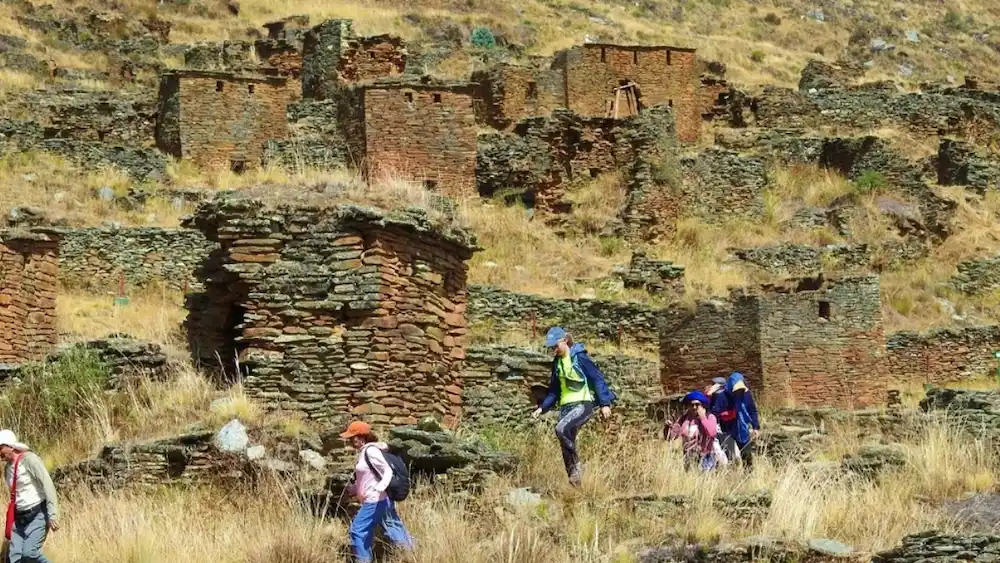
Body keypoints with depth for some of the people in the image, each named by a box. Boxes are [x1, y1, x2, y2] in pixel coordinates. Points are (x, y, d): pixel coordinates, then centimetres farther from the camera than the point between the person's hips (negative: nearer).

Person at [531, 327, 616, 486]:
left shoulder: (579, 358, -7)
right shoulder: (557, 362, 13)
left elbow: (597, 379, -8)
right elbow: (554, 390, 22)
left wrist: (605, 403, -14)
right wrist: (542, 408, 11)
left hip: (583, 405, -7)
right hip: (566, 406, 7)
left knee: (561, 429, -30)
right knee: (566, 445, 0)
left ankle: (576, 466, -17)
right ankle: (574, 481, 6)